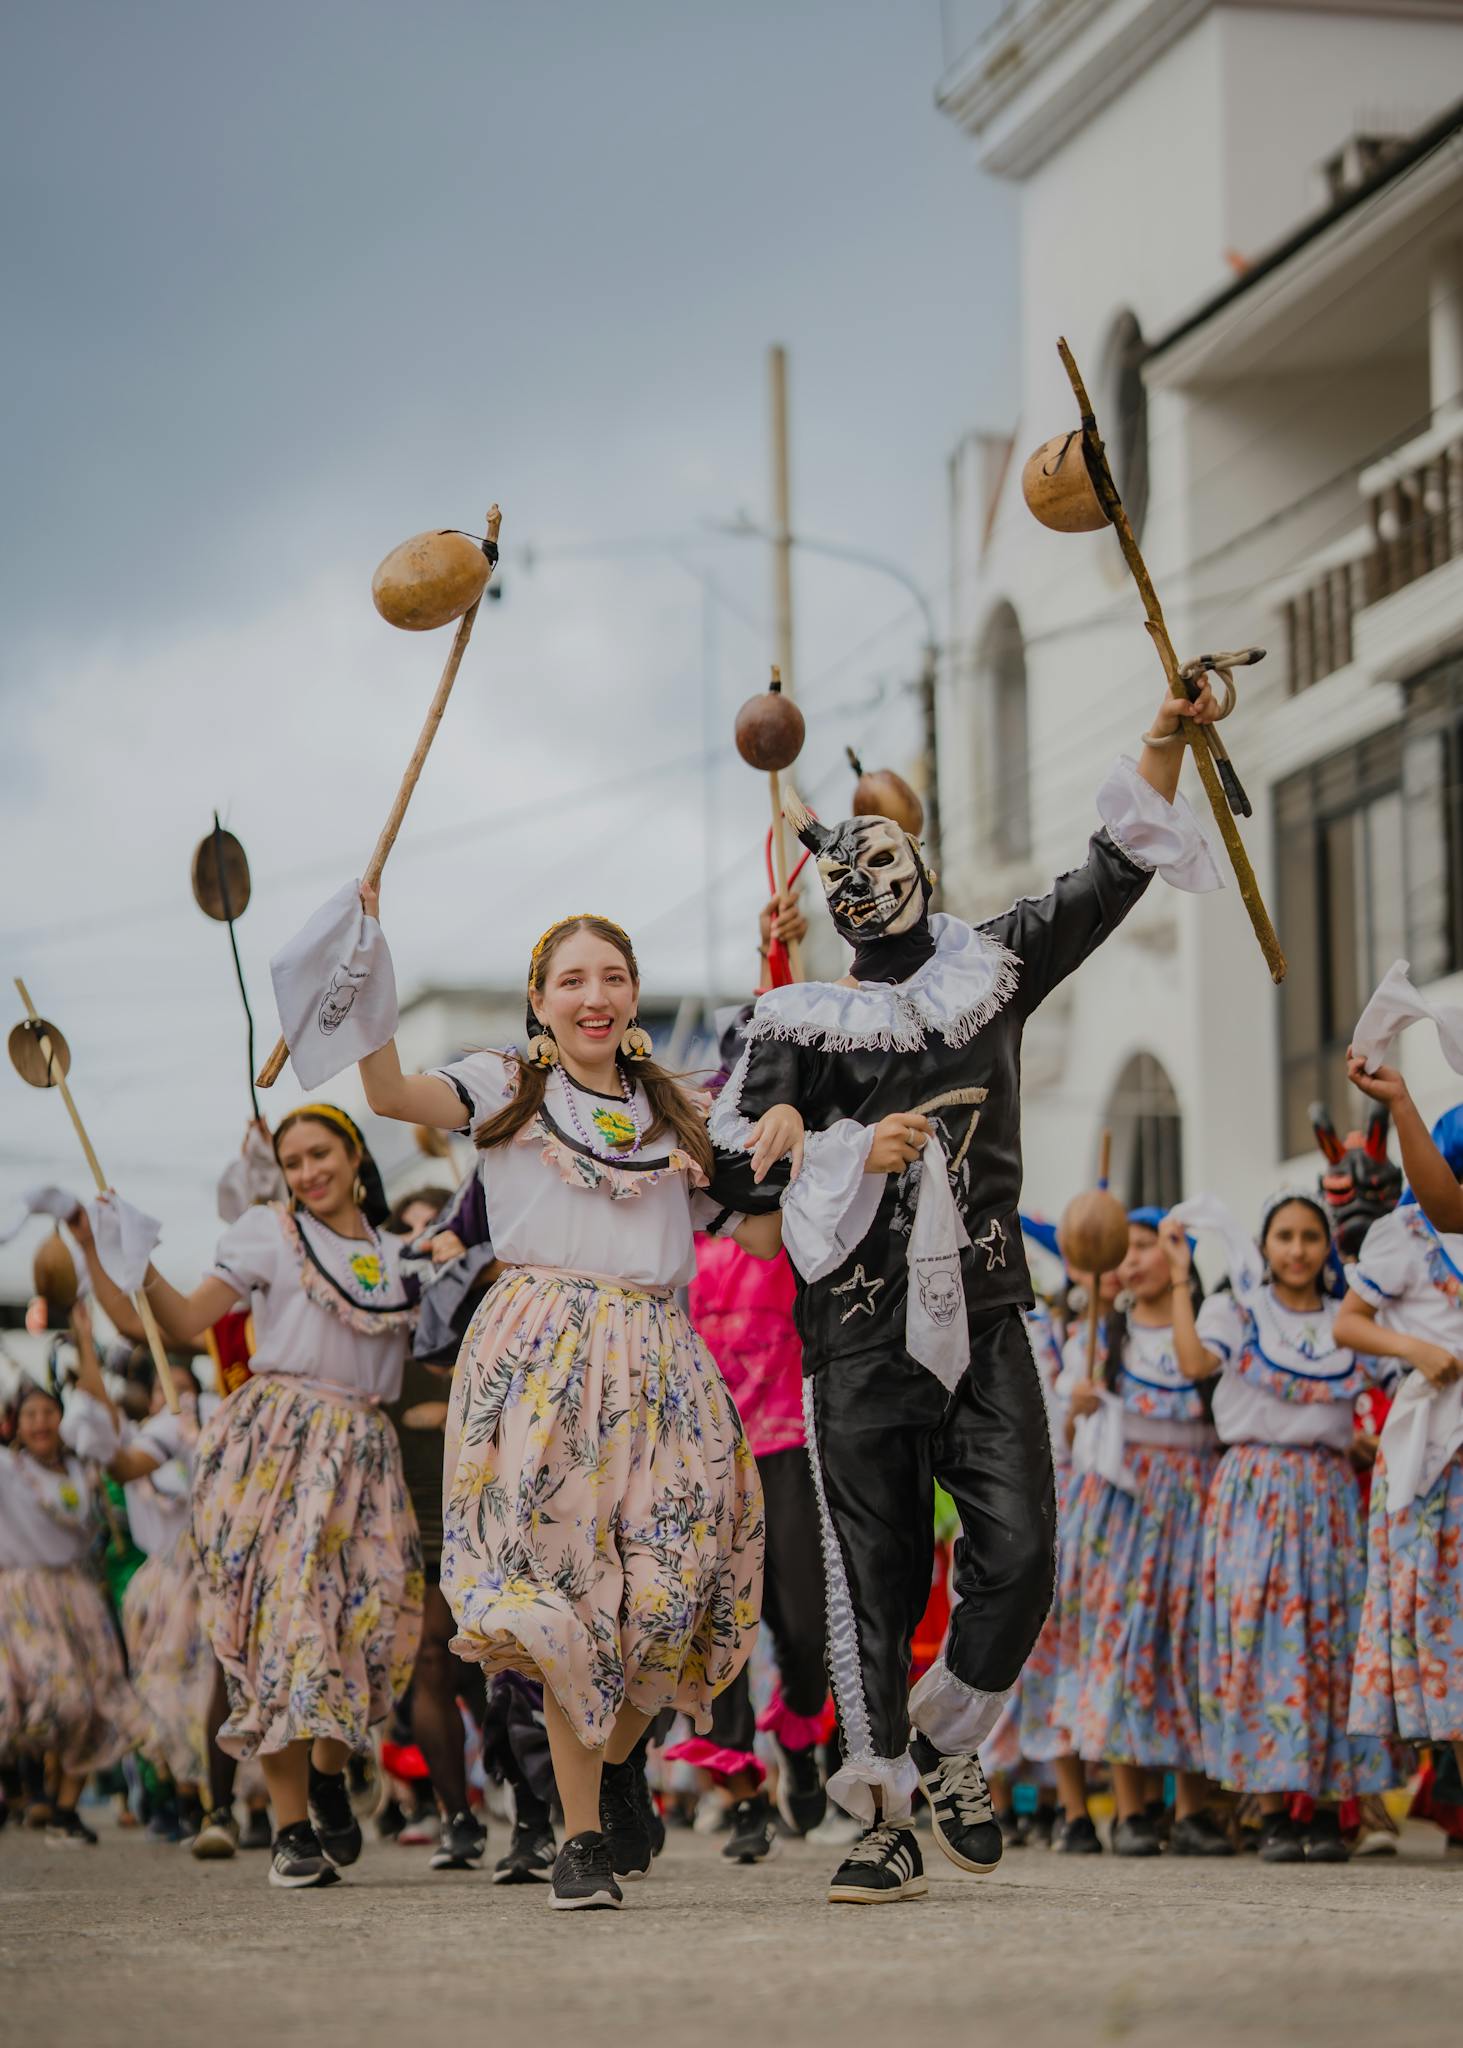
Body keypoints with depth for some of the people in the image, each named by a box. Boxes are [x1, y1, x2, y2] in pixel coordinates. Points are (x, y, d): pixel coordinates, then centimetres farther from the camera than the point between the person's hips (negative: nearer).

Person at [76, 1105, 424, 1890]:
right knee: (285, 1611, -12)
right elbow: (186, 1321, 0)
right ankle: (291, 1828, -11)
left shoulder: (394, 1253, 18)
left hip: (363, 1449, 4)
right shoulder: (267, 1231, 6)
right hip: (277, 1442, -4)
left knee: (373, 1614, -6)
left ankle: (329, 1772, 22)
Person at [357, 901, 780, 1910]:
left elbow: (761, 1239, 17)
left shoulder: (677, 1116, 20)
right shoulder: (508, 1087, 10)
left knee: (674, 1575, -7)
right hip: (540, 1360, -3)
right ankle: (581, 1834, -6)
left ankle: (619, 1758, 23)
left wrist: (782, 1147, 1)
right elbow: (393, 1093, -9)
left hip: (659, 1363, 3)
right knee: (564, 1581, -12)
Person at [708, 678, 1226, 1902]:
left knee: (1018, 1559, -8)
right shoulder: (801, 1025, 4)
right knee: (876, 1580, -1)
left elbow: (1112, 880, 11)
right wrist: (857, 1153, -15)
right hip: (859, 1340, -2)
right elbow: (734, 1167, -2)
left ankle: (948, 1743, 16)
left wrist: (1164, 747, 1)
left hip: (983, 1321, 2)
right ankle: (887, 1820, 6)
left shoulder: (990, 967, 12)